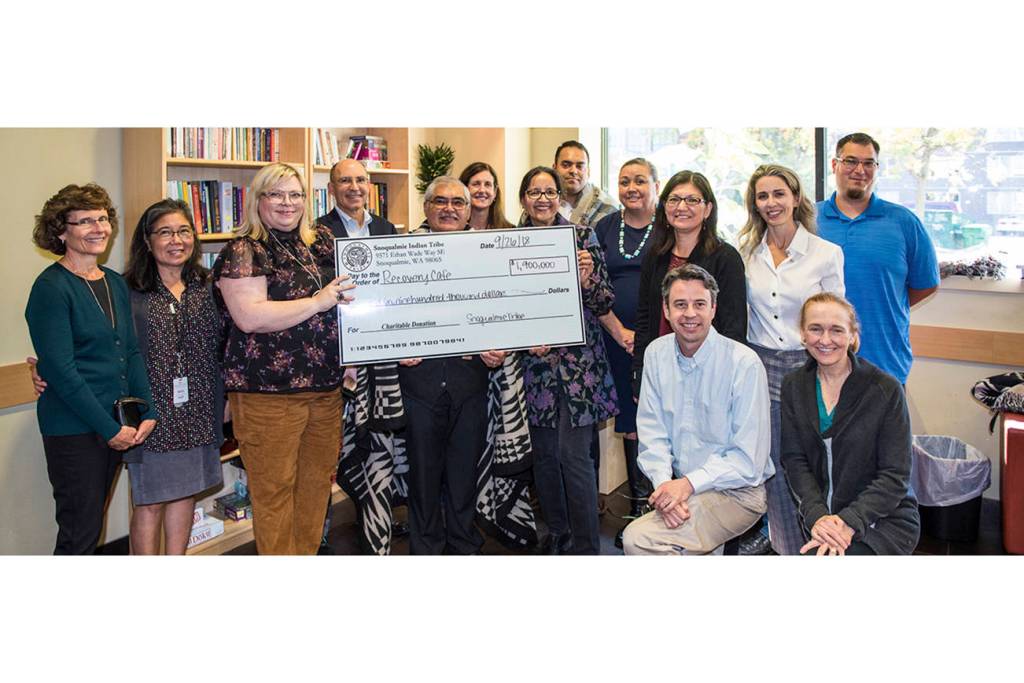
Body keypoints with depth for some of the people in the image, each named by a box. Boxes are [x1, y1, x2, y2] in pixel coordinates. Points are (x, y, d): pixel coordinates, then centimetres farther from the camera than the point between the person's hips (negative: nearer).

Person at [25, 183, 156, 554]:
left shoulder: (115, 283, 10)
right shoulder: (51, 288, -12)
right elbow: (61, 370, -16)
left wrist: (148, 412, 0)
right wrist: (109, 428, -15)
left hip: (116, 425, 7)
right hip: (73, 429, -7)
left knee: (92, 525, 16)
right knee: (79, 534, 1)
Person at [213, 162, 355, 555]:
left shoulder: (321, 241, 12)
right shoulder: (243, 251, -7)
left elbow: (346, 291, 28)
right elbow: (250, 317, -21)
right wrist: (317, 302, -19)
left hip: (325, 386, 7)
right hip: (268, 392, -6)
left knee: (318, 480, 15)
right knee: (275, 490, 3)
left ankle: (307, 555, 32)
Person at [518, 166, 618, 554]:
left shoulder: (582, 237, 0)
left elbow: (605, 305, 0)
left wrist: (587, 279, -20)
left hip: (579, 361, -3)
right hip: (534, 361, 3)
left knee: (573, 454, -7)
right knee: (543, 453, 10)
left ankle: (586, 547, 6)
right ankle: (557, 533, 28)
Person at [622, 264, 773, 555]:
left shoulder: (744, 364, -14)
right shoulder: (656, 354, 3)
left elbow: (748, 460, -14)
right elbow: (652, 434, 3)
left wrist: (688, 484, -20)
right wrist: (664, 484, -14)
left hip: (736, 491, -5)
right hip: (677, 486, 5)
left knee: (639, 538, -25)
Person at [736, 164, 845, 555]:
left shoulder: (827, 254, -4)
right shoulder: (746, 250, 4)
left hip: (808, 366, -2)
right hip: (760, 366, 2)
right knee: (773, 464, 9)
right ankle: (787, 547, 26)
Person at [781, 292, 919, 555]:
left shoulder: (886, 389, -9)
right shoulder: (793, 386, 3)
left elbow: (895, 476, -10)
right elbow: (794, 459, -1)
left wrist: (849, 522, -21)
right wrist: (817, 515, -17)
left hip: (884, 518, -4)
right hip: (821, 516, 4)